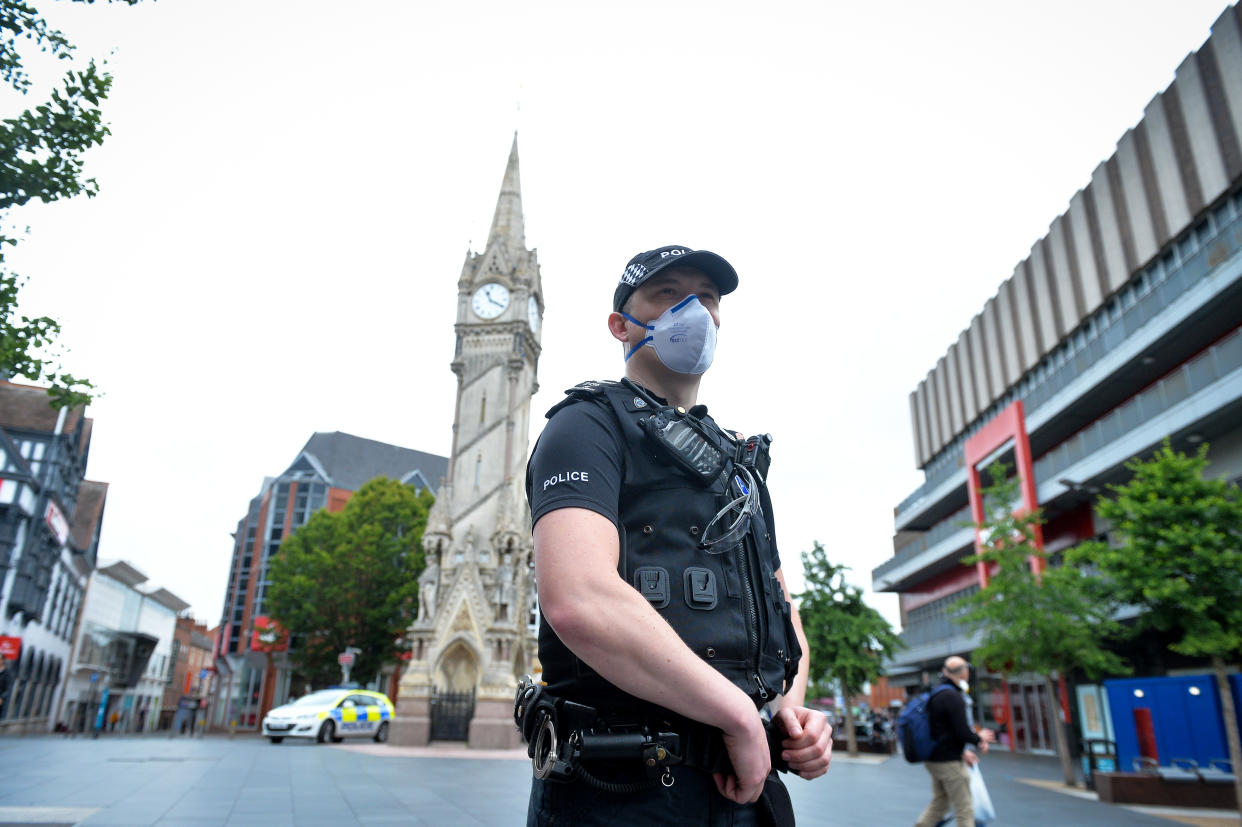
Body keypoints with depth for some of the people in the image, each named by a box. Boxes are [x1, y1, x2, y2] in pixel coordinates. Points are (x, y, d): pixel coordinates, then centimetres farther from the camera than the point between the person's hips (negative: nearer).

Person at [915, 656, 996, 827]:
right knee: (964, 810, 2)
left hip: (934, 760, 9)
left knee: (938, 804, 19)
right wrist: (979, 738, -1)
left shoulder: (936, 695, 12)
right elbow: (962, 732, -22)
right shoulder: (953, 697, -19)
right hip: (949, 762, -9)